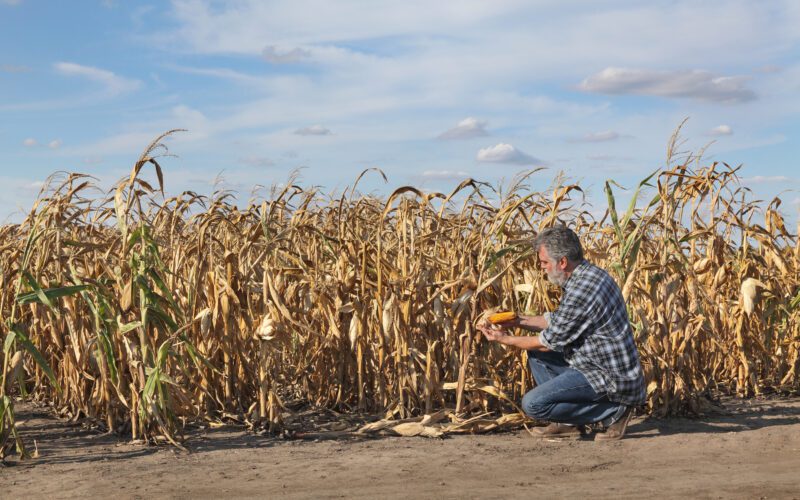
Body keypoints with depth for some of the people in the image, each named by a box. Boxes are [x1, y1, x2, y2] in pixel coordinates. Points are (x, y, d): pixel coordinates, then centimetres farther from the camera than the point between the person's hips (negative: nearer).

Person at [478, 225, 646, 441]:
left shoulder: (582, 290, -25)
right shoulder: (587, 274, 7)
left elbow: (549, 342, -14)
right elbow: (557, 320, 19)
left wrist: (505, 339, -2)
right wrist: (518, 320, 11)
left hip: (611, 379, -10)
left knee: (532, 403, -16)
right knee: (536, 354, 18)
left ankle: (612, 412, -5)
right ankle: (570, 422, 13)